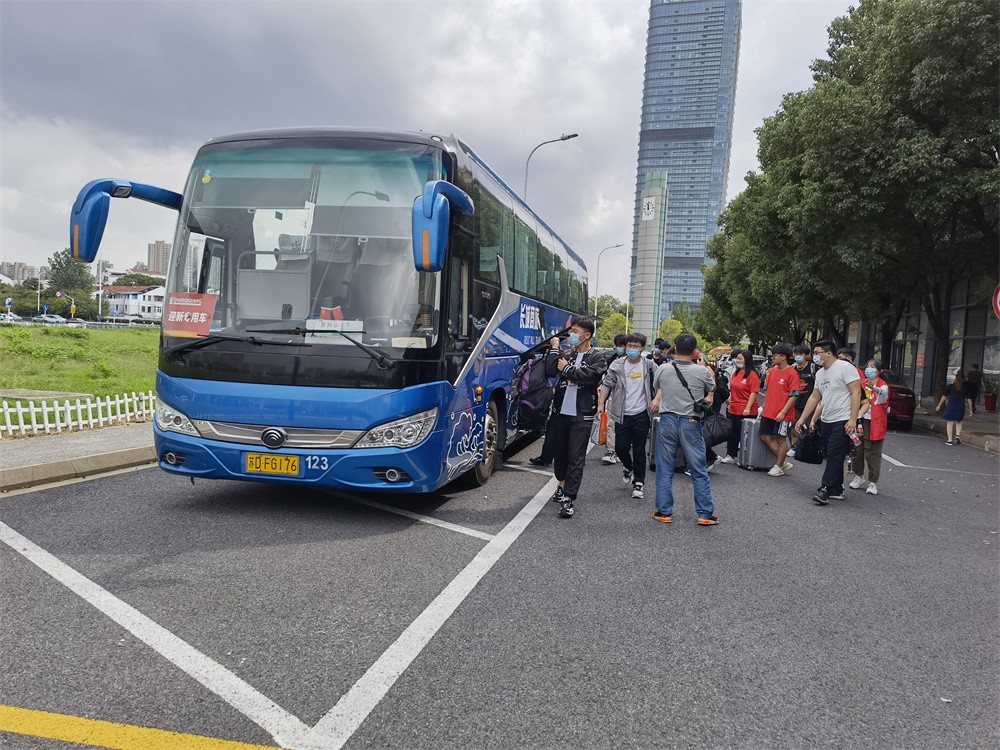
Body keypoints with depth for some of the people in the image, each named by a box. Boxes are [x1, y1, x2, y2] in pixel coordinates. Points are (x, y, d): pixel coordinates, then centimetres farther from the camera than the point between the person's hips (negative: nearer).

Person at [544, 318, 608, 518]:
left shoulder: (597, 358, -1)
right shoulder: (566, 354, 10)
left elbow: (587, 377, -19)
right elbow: (550, 372, -4)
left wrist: (567, 368, -7)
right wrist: (554, 349, -1)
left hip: (582, 415, -5)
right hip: (561, 412, 5)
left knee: (576, 457, -6)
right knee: (559, 451, 16)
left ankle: (569, 498, -8)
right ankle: (562, 485, 38)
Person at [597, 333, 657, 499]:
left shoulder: (649, 365, 1)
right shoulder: (617, 365, 1)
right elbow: (607, 385, 2)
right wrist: (601, 403, -7)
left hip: (641, 414, -1)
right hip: (622, 414, 1)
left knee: (639, 450, 1)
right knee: (621, 447, 3)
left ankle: (638, 483, 11)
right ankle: (628, 467, 35)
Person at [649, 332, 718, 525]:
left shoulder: (662, 370, -4)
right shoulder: (701, 372, -6)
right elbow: (712, 390, 15)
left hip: (667, 421, 1)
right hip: (691, 423, -1)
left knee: (664, 470, 9)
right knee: (699, 471, 7)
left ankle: (664, 512, 13)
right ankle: (705, 514, 11)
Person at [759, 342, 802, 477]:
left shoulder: (792, 373, -12)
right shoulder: (772, 371, 9)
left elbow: (793, 396, -15)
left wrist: (783, 412, -18)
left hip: (782, 415, -8)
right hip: (768, 412, 8)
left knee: (781, 440, 4)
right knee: (765, 437, 9)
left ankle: (778, 467, 16)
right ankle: (784, 462, 20)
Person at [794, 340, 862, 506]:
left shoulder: (845, 367, -11)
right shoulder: (820, 373, 14)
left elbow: (856, 393, -15)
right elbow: (814, 397, 20)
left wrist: (852, 420, -21)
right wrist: (802, 419, 17)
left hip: (843, 421, -8)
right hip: (826, 421, 8)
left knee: (834, 455, -11)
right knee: (832, 456, 11)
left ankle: (825, 490, -13)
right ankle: (837, 490, 19)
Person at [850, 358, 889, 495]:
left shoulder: (883, 386, -6)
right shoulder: (862, 383, 11)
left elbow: (882, 392, -31)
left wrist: (875, 389, -53)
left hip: (875, 423, -5)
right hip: (861, 420, 5)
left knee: (873, 453, -3)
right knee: (857, 449, 7)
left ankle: (873, 483, 6)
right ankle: (859, 477, 24)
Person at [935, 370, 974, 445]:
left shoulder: (950, 387, -2)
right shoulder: (966, 388, -1)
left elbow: (944, 397, 0)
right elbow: (969, 399, -3)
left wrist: (939, 405, 6)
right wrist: (970, 410, 2)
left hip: (950, 406, -1)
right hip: (960, 408, 1)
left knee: (950, 422, 3)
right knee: (959, 422, 20)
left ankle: (950, 440, 2)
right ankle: (958, 435, 1)